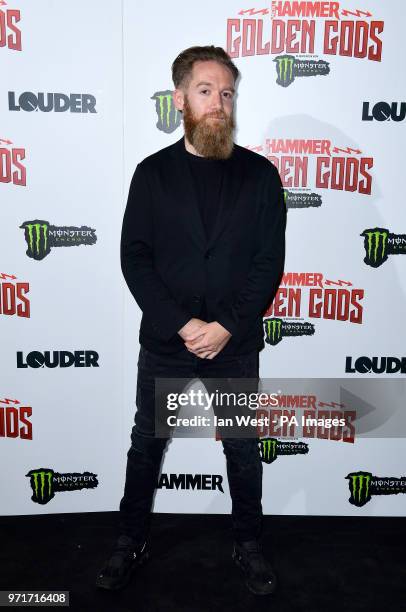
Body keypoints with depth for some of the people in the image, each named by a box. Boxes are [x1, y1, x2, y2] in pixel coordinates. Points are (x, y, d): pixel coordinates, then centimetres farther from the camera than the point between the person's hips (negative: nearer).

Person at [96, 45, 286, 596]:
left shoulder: (260, 173, -1)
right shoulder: (152, 173, 0)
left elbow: (270, 262, -4)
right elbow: (134, 259, -5)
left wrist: (226, 327, -14)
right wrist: (183, 325, -15)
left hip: (235, 346, 0)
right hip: (165, 344, 1)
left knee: (243, 451, 14)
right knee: (146, 446, 14)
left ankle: (249, 545, 37)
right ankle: (132, 542, 36)